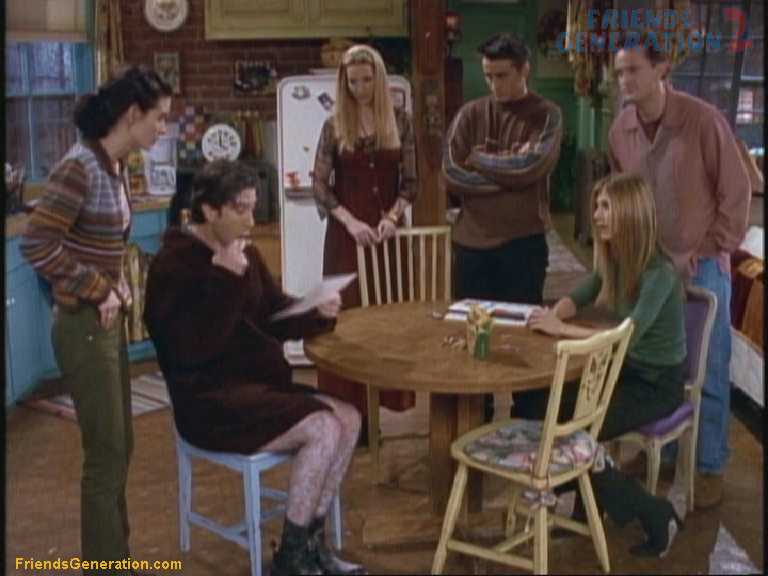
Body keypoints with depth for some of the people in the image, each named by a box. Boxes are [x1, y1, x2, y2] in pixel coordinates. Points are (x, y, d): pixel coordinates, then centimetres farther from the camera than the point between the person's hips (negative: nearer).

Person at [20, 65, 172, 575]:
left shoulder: (114, 165, 8)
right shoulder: (80, 166, -19)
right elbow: (36, 244, -24)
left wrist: (120, 284, 7)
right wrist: (98, 291, -17)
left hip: (109, 322, 9)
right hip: (84, 325, -9)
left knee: (119, 448, 17)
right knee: (105, 456, 1)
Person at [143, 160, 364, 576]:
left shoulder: (245, 254, 11)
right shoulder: (173, 264, -14)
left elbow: (275, 316, 15)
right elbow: (194, 348, -24)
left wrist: (317, 313, -5)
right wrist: (226, 281, -24)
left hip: (259, 383, 9)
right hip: (210, 400, -9)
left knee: (349, 418, -9)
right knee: (323, 429, -23)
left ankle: (312, 542, 3)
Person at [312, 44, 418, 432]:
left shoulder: (399, 122, 4)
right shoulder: (334, 126, 1)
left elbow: (410, 180, 3)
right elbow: (319, 185, -2)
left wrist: (393, 215, -14)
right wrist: (349, 220, -15)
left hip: (389, 229, 1)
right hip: (347, 232, -1)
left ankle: (385, 396, 15)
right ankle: (349, 406, 4)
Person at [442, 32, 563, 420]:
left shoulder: (547, 115, 1)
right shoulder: (470, 114, 6)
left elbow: (532, 166, -17)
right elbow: (451, 176, -5)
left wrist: (479, 160, -6)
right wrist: (508, 172, -10)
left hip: (523, 241, -2)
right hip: (472, 241, 3)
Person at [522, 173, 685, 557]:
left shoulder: (659, 273, -23)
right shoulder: (614, 260, 1)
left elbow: (627, 337, -33)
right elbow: (577, 298, 13)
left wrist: (562, 330, -30)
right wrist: (555, 313, -10)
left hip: (657, 384, -8)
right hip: (622, 371, 8)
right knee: (531, 403, -8)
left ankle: (654, 515, 0)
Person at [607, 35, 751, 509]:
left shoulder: (703, 119, -16)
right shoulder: (620, 130, -1)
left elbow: (736, 191, -10)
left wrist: (712, 251, -12)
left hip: (701, 265, -4)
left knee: (708, 372, 3)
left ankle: (710, 467, 16)